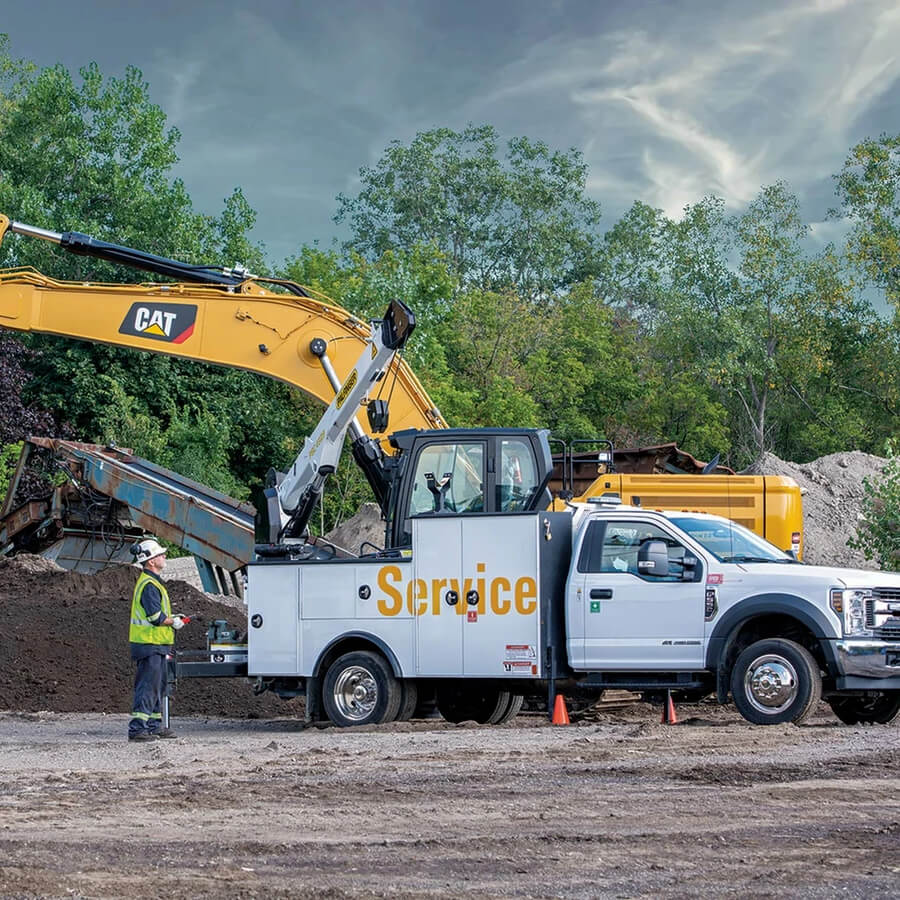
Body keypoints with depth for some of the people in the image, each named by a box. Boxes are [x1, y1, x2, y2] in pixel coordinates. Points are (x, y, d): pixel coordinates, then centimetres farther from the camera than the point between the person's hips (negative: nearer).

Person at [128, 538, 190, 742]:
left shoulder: (151, 582, 17)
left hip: (155, 645, 11)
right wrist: (174, 622, -9)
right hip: (150, 645, -11)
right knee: (148, 686, -11)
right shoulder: (149, 585, -18)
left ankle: (154, 725, 23)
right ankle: (137, 727, -12)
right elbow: (156, 617, -23)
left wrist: (173, 618, 15)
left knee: (158, 685, 16)